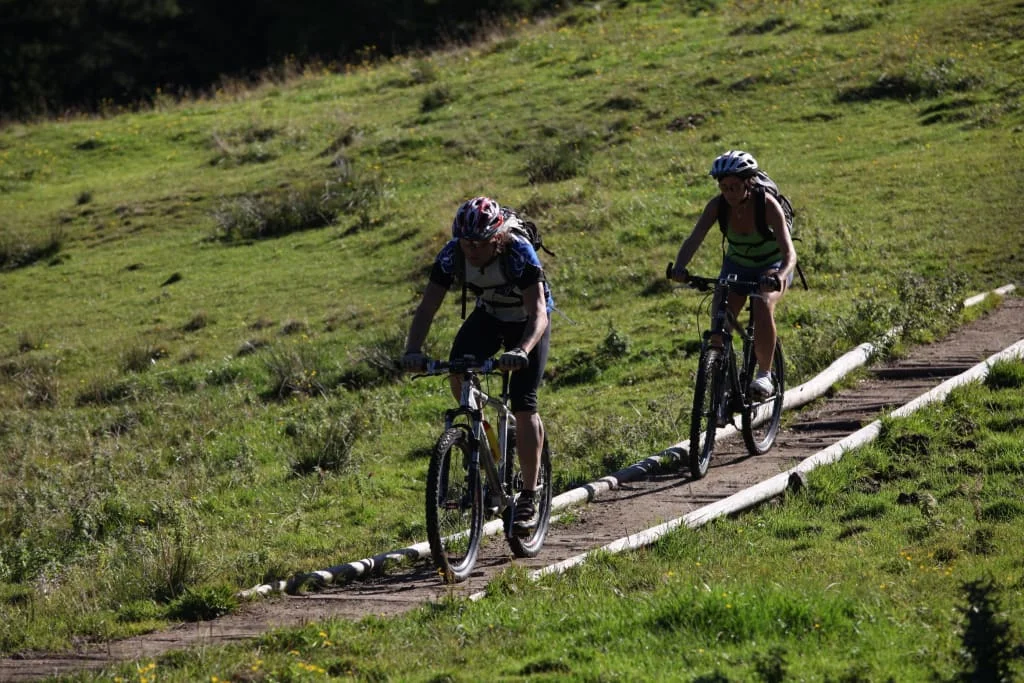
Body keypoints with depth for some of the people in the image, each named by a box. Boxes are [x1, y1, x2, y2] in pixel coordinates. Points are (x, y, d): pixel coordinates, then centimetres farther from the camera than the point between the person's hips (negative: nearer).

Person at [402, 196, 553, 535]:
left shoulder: (520, 253, -34)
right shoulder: (453, 255, -25)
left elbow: (538, 313, -41)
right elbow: (427, 307, -26)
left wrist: (522, 351, -59)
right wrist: (413, 350, -44)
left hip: (527, 322, -3)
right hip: (488, 316, 4)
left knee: (523, 405, -16)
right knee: (458, 373, -26)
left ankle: (529, 497, -8)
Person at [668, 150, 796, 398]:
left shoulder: (767, 205, -30)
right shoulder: (718, 205, -21)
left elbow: (789, 253, -38)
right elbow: (694, 239, -30)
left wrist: (781, 275, -59)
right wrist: (679, 268, -50)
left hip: (772, 267, -3)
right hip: (737, 265, 3)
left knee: (763, 306, -32)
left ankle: (764, 374, -18)